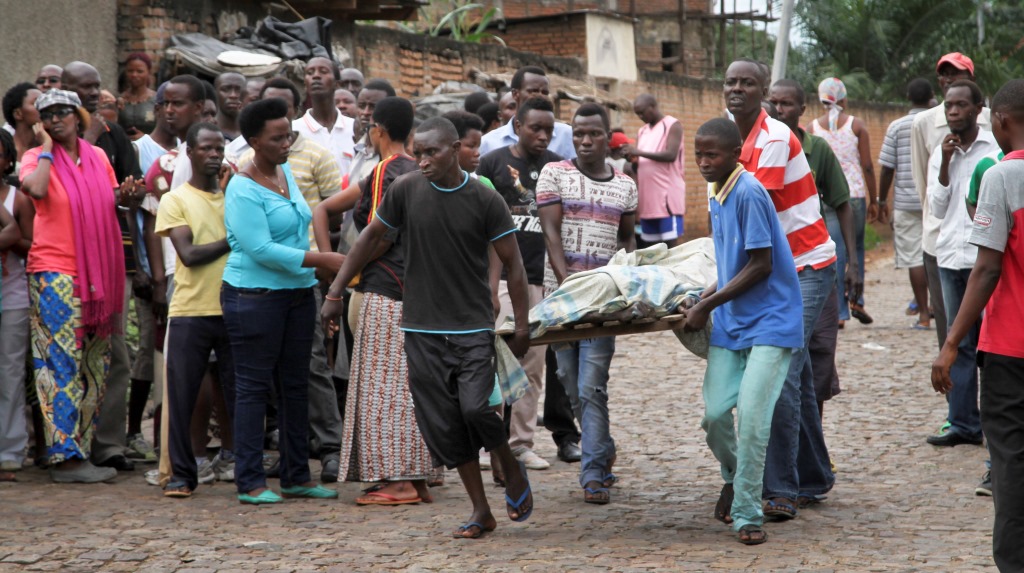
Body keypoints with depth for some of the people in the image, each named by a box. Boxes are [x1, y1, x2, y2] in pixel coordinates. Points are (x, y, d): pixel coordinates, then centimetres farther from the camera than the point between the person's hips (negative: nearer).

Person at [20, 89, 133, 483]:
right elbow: (36, 188, -23)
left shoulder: (98, 157, 13)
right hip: (54, 273, -6)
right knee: (63, 364, -8)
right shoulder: (36, 158, -1)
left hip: (97, 274, 6)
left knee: (94, 368, 7)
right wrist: (47, 148, -9)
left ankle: (81, 448, 14)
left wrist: (123, 195, 3)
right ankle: (65, 457, -8)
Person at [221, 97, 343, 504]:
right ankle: (250, 482, 2)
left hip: (298, 293, 8)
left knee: (295, 385, 10)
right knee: (254, 386, -2)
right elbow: (261, 249, -21)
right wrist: (323, 260, -21)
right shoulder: (242, 190, -14)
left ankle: (297, 476, 17)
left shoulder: (286, 173, 11)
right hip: (254, 296, -8)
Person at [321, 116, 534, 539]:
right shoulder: (406, 191, -1)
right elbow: (370, 239, 10)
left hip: (473, 328, -2)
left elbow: (512, 263, -1)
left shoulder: (485, 200, -6)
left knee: (475, 408, -19)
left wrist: (522, 325, -6)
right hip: (422, 329, 3)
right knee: (442, 424, 1)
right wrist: (335, 294, 8)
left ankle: (514, 475, 10)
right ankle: (481, 511, 13)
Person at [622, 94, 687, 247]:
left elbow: (671, 155, -15)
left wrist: (639, 152, -15)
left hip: (667, 194, -7)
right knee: (652, 244, 6)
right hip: (647, 197, 7)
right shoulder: (642, 132, 20)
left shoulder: (673, 125, -2)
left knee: (672, 242, -8)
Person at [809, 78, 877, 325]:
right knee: (856, 247, 17)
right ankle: (855, 299, 3)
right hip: (854, 193, -1)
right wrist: (874, 200, 7)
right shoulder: (856, 125, 0)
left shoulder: (812, 128, 2)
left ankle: (840, 312, 4)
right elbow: (867, 166, -1)